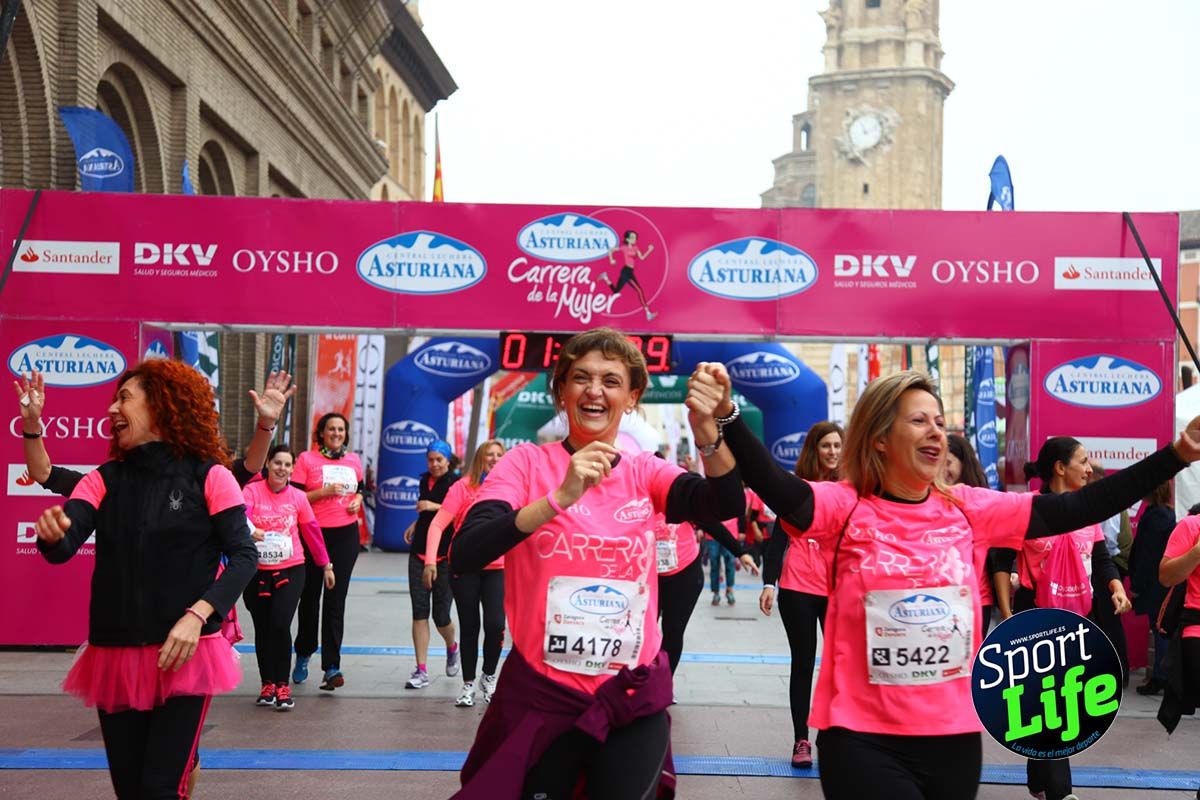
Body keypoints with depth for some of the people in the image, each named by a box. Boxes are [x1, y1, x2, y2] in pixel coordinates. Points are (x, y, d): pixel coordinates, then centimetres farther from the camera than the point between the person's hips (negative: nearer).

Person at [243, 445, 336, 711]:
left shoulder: (298, 497, 2)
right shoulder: (252, 491, -4)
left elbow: (311, 530, 11)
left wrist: (326, 565, 16)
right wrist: (249, 531, -43)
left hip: (290, 570, 0)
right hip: (257, 571, 0)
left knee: (280, 624, -14)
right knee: (262, 628, 9)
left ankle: (283, 686, 1)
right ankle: (268, 684, 25)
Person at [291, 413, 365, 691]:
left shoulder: (354, 460, 10)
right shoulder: (306, 459, -2)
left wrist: (358, 501, 3)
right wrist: (324, 491, -17)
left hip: (346, 534, 2)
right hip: (314, 534, -2)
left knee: (335, 599, -3)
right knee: (310, 596, 10)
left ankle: (331, 666, -4)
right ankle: (303, 655, 32)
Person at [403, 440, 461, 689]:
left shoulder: (457, 482, -5)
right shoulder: (425, 480, 14)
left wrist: (436, 507, -20)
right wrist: (416, 523, 15)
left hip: (446, 555, -5)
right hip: (419, 553, 5)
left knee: (441, 615, 0)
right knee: (419, 611, -3)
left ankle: (452, 647, 34)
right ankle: (421, 671, -1)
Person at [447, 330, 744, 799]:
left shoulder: (644, 473, 2)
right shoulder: (527, 463, -6)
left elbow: (726, 505, -15)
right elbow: (464, 556, -20)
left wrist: (706, 432, -34)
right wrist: (561, 497, -31)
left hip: (633, 698, 2)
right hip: (540, 694, -2)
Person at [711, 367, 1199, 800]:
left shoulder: (969, 509, 4)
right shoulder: (847, 507, -8)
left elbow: (1073, 509, 2)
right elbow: (780, 491, -26)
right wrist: (726, 417, -44)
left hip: (954, 734, 4)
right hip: (863, 737, -4)